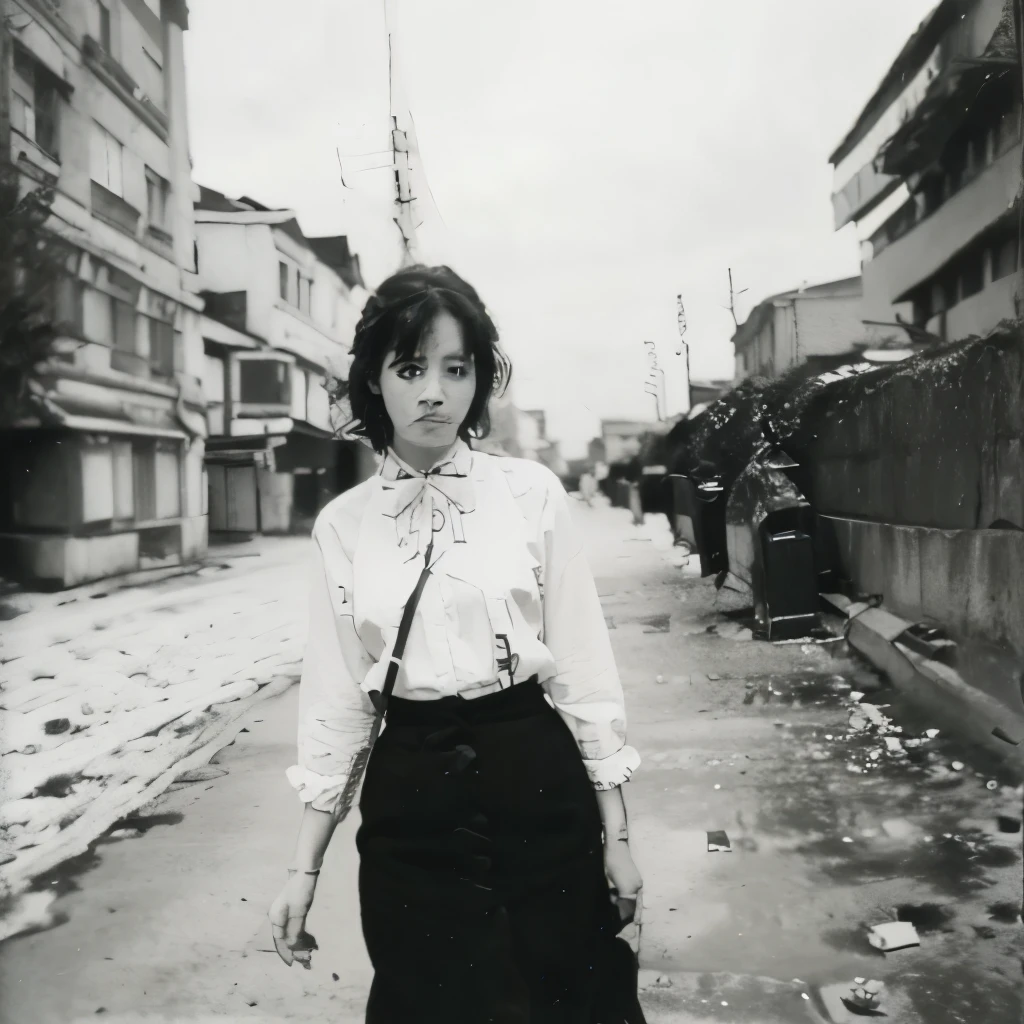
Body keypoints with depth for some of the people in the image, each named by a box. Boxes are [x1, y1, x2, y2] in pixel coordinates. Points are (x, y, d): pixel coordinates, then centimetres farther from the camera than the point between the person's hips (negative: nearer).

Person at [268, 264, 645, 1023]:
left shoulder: (532, 492, -5)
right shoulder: (341, 525, 0)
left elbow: (584, 667, -3)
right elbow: (336, 700, 4)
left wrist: (616, 833, -2)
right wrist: (305, 867, 3)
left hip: (538, 788, -1)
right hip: (410, 805, 2)